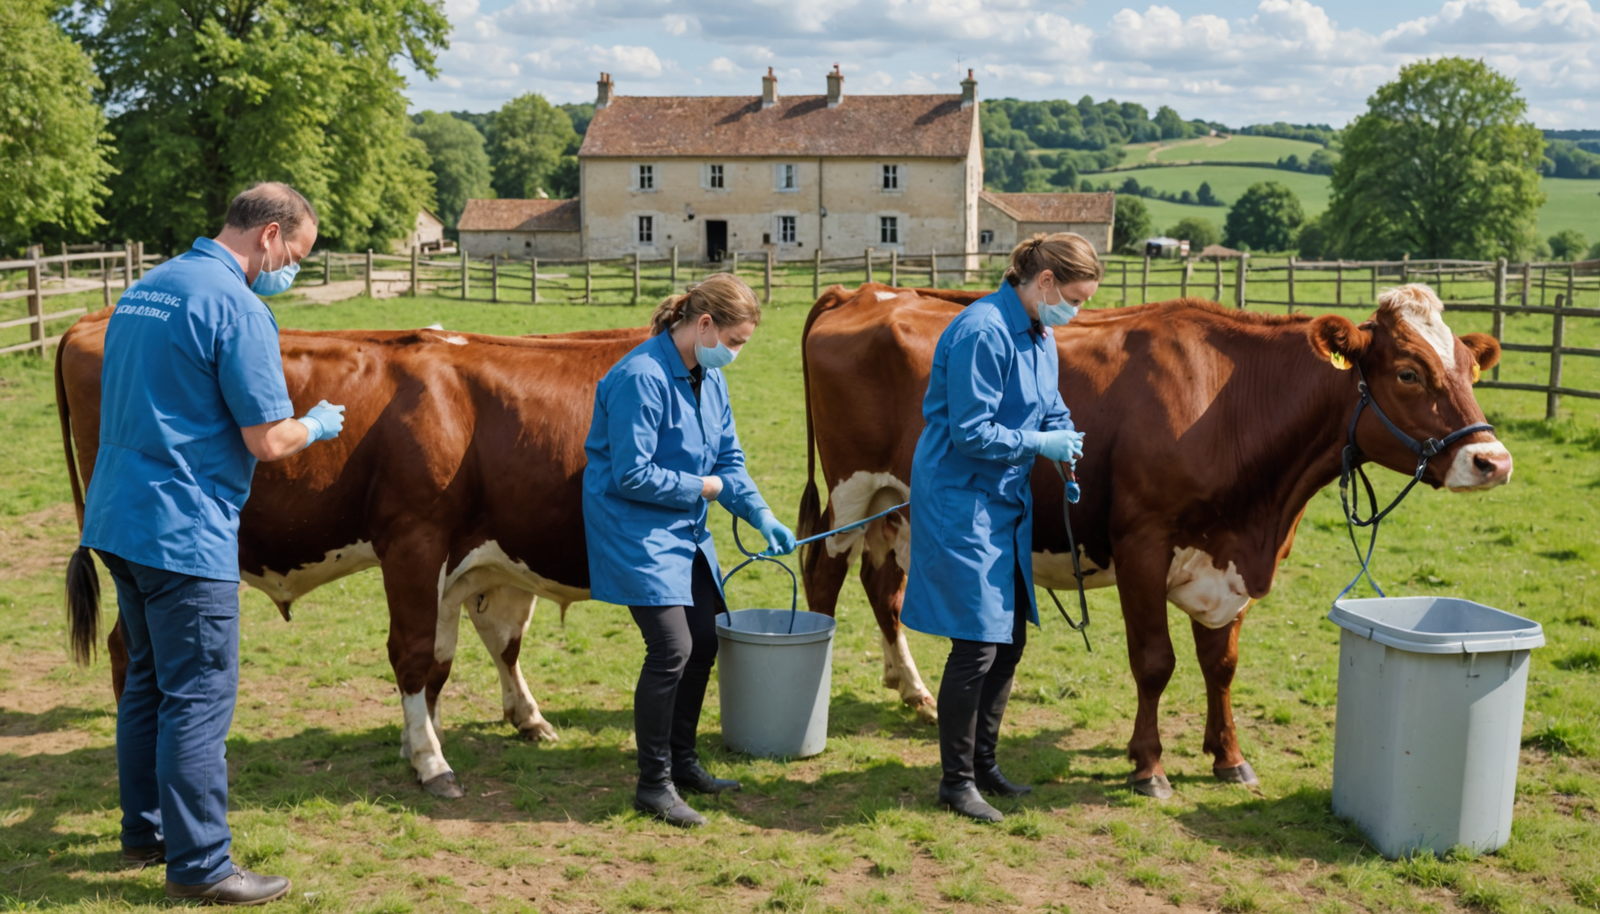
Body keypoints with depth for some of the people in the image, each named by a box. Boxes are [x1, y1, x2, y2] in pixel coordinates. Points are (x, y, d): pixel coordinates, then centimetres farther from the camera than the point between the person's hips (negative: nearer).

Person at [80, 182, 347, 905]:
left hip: (117, 519, 9)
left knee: (149, 679, 19)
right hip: (185, 530, -9)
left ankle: (146, 832, 31)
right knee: (201, 694, -2)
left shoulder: (142, 290, 14)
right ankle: (198, 865, 6)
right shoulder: (237, 308, -15)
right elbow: (269, 442, -16)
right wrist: (318, 425, 4)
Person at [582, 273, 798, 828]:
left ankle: (682, 761, 27)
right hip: (634, 527, -9)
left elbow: (729, 460, 10)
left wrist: (762, 516, -3)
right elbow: (631, 474, -22)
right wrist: (701, 487, -13)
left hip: (686, 531, 9)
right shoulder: (641, 377, -22)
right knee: (671, 647, -13)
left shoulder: (709, 377, 5)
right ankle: (653, 784, 1)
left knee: (703, 640, 11)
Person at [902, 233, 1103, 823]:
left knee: (1010, 639, 14)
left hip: (1008, 504, 10)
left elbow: (1051, 407, 20)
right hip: (962, 502, -10)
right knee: (978, 646, -6)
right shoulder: (983, 332, -20)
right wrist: (1038, 443, -16)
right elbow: (970, 432, -22)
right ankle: (956, 780, 10)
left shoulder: (1040, 336, 10)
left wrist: (1068, 443, 1)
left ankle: (982, 763, 28)